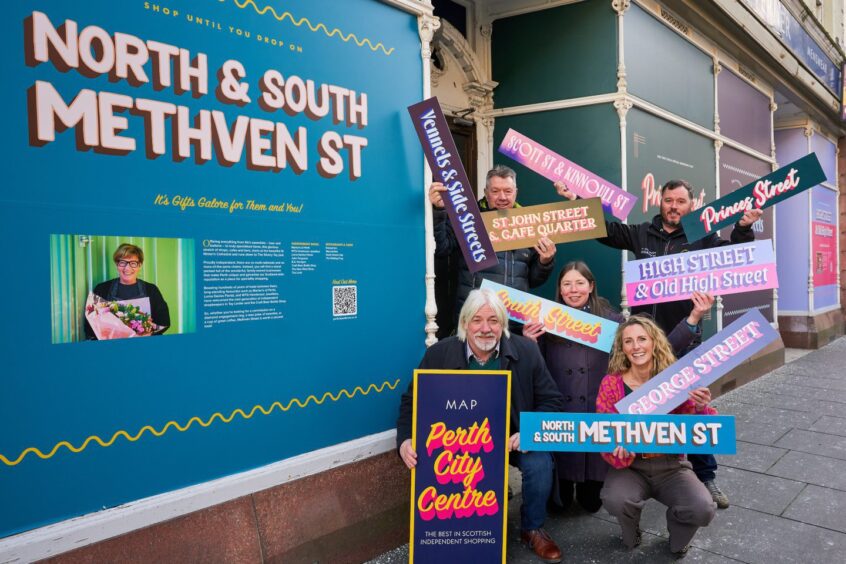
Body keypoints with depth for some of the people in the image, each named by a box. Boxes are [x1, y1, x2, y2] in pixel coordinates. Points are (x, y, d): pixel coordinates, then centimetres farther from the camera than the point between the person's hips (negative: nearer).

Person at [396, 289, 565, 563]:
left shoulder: (526, 350, -7)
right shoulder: (438, 354, -9)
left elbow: (551, 399, -1)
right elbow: (412, 401, -1)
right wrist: (405, 440, -19)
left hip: (512, 438, 1)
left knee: (540, 463, -26)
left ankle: (533, 530, 5)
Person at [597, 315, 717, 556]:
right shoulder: (611, 384, -10)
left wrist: (702, 409, -30)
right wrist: (620, 449, -32)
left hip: (672, 466, 1)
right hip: (631, 468, -1)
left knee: (703, 509, -25)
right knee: (614, 500, -31)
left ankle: (678, 537, 13)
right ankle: (631, 533, 8)